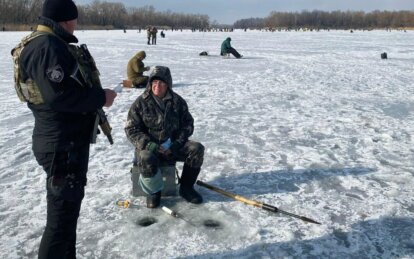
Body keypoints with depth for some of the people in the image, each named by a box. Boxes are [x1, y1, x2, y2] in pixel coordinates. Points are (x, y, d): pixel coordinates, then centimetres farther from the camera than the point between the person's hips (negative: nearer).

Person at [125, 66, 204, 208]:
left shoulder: (177, 101, 2)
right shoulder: (141, 102, -5)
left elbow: (188, 124, 7)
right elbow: (131, 129, -6)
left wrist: (177, 144, -9)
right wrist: (149, 145, -20)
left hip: (173, 146, 3)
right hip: (149, 146, -3)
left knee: (197, 149, -20)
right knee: (146, 159, -37)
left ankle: (186, 187, -2)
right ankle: (154, 191, -7)